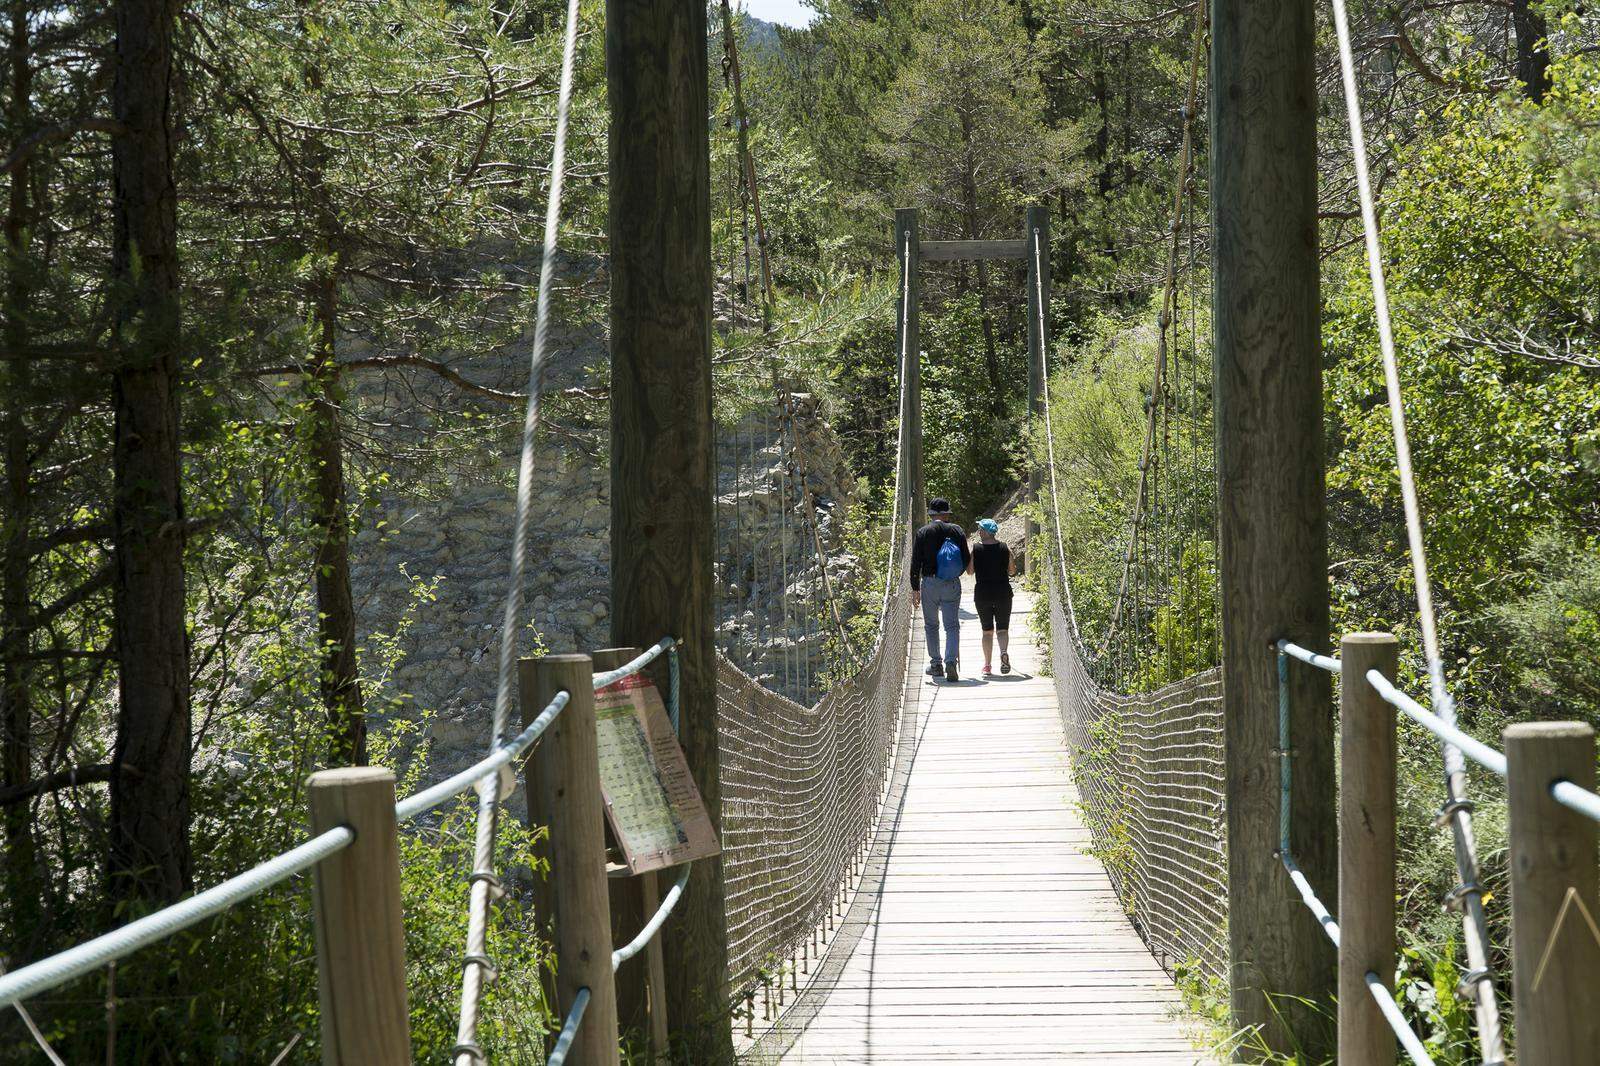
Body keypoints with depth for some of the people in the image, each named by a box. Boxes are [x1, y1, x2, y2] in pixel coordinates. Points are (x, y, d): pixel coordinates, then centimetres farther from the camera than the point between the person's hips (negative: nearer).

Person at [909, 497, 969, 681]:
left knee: (931, 625, 14)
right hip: (952, 584, 1)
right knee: (952, 625, 1)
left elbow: (916, 562, -4)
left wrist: (915, 588, 2)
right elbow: (967, 560, 3)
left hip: (930, 583, -1)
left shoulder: (923, 533, -3)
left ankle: (936, 664, 16)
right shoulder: (957, 531, 0)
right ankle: (951, 661, -16)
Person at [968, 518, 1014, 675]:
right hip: (1003, 592, 1)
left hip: (983, 593, -1)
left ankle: (987, 664, 7)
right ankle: (1004, 652, -23)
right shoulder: (1005, 548, -2)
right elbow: (1011, 570, 6)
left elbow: (970, 571, 1)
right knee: (1002, 628, 5)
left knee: (987, 630, 10)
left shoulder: (976, 549, -6)